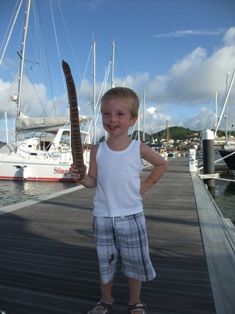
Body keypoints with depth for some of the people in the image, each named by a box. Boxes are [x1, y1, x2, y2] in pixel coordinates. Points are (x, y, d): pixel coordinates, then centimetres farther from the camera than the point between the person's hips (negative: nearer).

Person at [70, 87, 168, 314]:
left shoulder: (140, 149, -10)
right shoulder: (97, 150, -6)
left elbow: (161, 164, 7)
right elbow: (93, 181, -1)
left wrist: (145, 185, 0)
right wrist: (81, 178, -22)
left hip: (131, 216, -1)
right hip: (102, 217, 1)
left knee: (135, 262, 15)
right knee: (105, 263, 18)